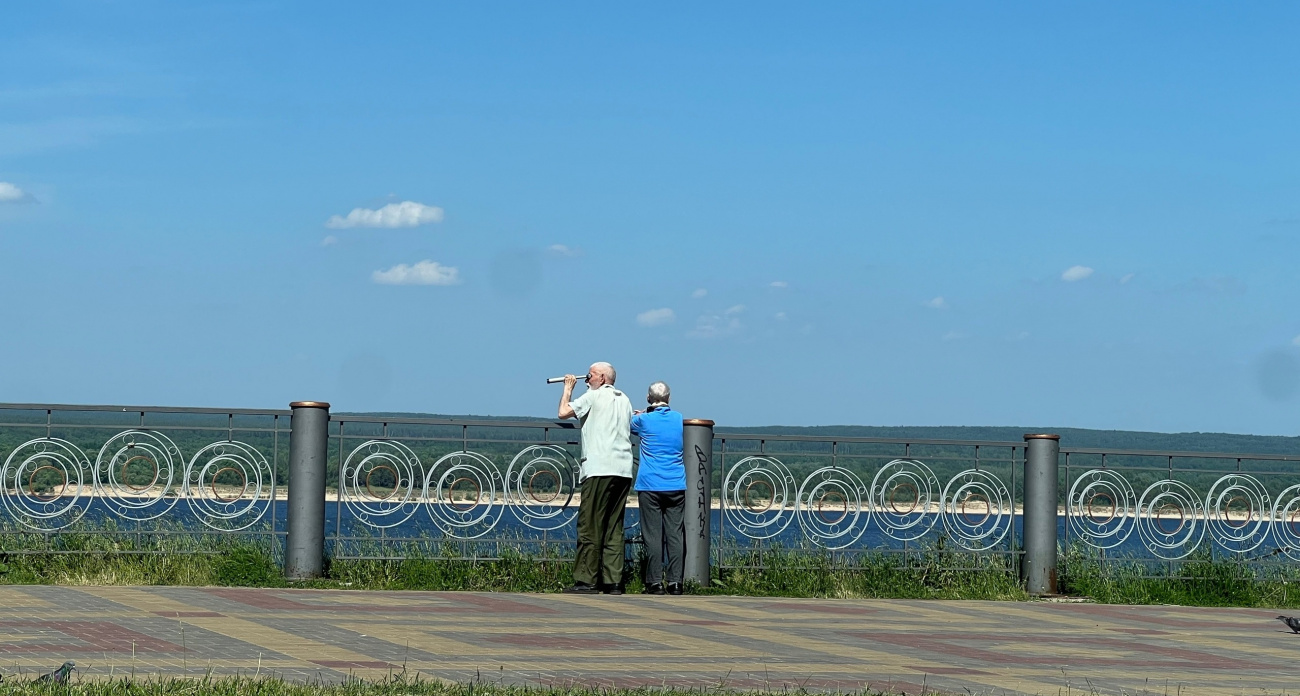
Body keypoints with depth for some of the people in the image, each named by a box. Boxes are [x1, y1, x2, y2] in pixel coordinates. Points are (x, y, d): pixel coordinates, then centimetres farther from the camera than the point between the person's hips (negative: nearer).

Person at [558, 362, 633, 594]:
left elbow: (563, 412, 0)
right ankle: (613, 581, 2)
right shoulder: (624, 400, 20)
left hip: (599, 470, -7)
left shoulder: (594, 396, -1)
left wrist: (568, 388, 14)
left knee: (590, 527, -5)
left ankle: (586, 580, -8)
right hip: (624, 470, 7)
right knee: (614, 528, 6)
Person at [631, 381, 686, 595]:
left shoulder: (644, 420, -2)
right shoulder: (679, 419, 7)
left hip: (650, 486, -3)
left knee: (653, 536, -2)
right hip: (677, 486, 3)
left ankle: (655, 582, -5)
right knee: (675, 535, 3)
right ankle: (675, 581, 0)